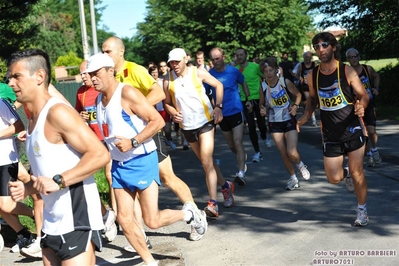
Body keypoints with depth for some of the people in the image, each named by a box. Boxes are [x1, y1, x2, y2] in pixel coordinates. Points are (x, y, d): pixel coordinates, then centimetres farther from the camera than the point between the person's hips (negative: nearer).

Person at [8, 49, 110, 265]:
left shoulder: (57, 113, -15)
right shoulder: (33, 120, 14)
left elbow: (100, 154, -22)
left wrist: (59, 181, -26)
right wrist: (27, 189, 7)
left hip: (76, 220, -9)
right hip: (52, 222, 10)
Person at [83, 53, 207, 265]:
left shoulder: (127, 93, -17)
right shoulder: (99, 99, 7)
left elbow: (158, 121, -19)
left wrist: (133, 142, -25)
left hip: (142, 161, -7)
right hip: (119, 164, 8)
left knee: (152, 220, -4)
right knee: (124, 219, 4)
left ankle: (189, 214, 24)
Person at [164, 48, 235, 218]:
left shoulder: (198, 73, -9)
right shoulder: (168, 81, -5)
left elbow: (218, 85, 1)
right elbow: (167, 103, 7)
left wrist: (218, 106, -10)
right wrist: (173, 113, -14)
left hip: (205, 121, -4)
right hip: (187, 126, 4)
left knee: (207, 162, -14)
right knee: (206, 161, 17)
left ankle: (213, 204, -15)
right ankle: (225, 186, 39)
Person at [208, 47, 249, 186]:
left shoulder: (233, 71, -7)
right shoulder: (209, 74, -5)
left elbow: (243, 83, 10)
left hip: (236, 111, -3)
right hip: (221, 114, 3)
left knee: (238, 142, -13)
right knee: (231, 145, 15)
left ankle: (241, 173, -16)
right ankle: (242, 160, 42)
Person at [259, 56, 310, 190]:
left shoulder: (285, 82, -11)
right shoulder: (263, 86, -6)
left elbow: (298, 95, 4)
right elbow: (261, 103, 9)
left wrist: (295, 106, -12)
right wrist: (262, 109, -12)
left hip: (289, 121, -2)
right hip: (274, 124, 2)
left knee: (292, 152, -13)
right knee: (283, 154, 5)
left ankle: (300, 165, 22)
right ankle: (293, 179, 24)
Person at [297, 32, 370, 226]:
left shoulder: (347, 71, -11)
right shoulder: (312, 76, -2)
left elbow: (363, 95, -7)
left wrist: (361, 106, -30)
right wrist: (306, 116, -1)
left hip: (353, 131, -3)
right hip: (330, 135, 3)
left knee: (357, 173, 3)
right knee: (334, 178, 3)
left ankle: (362, 210, 24)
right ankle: (346, 174, 39)